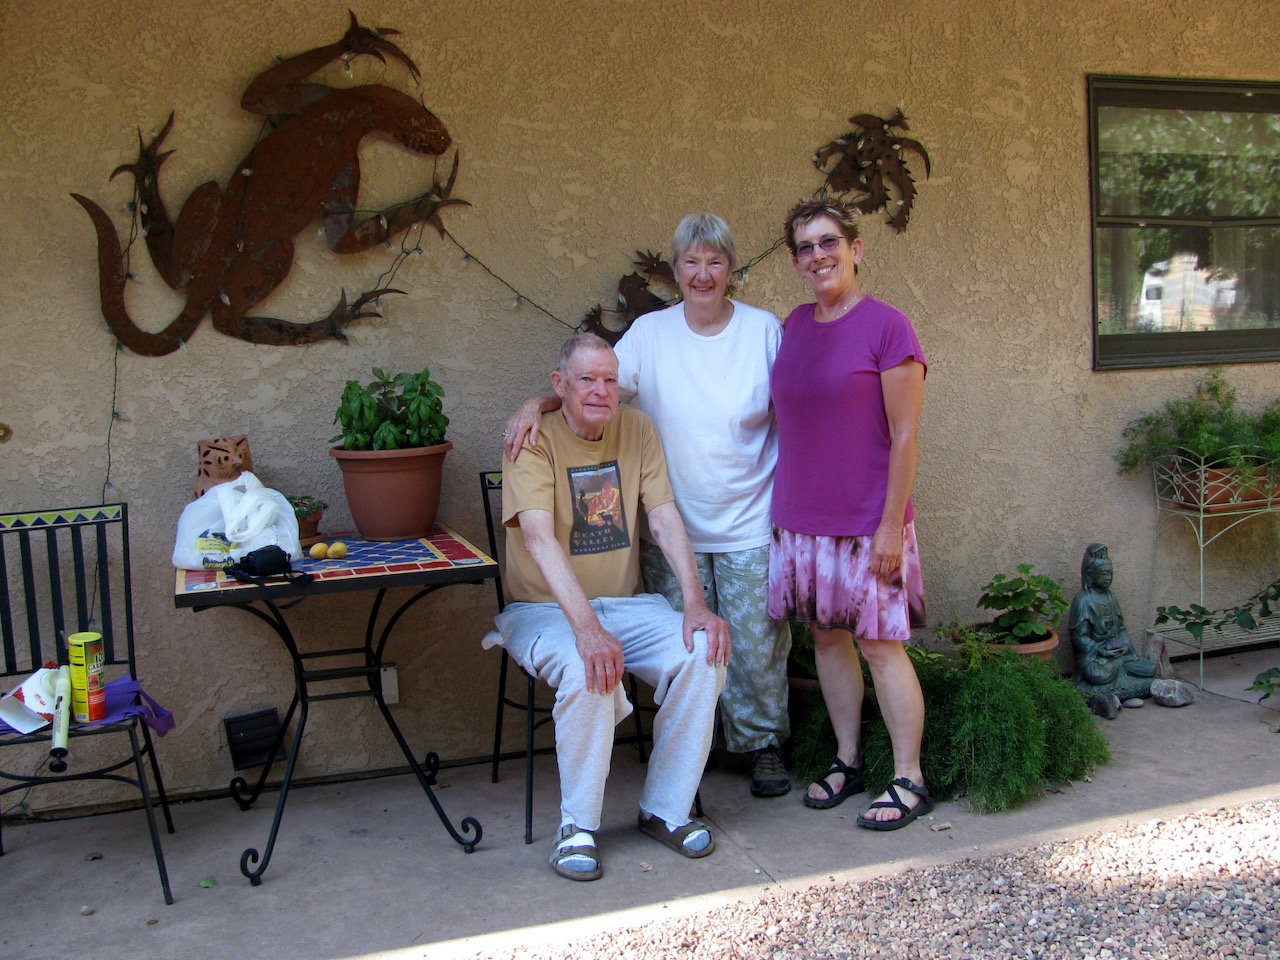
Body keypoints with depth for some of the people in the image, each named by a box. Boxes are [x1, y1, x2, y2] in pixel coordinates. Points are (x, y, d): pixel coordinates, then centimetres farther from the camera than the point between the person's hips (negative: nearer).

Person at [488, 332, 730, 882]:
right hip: (542, 609, -4)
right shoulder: (535, 440, -12)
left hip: (622, 604, 5)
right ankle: (578, 826, -13)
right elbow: (539, 537, -26)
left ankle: (665, 810, -5)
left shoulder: (636, 429, 4)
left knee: (703, 650, -21)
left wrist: (695, 603, -16)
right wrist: (586, 628, -39)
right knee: (589, 671, -35)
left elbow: (665, 518, -1)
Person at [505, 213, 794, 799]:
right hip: (672, 525, 1)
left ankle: (762, 745, 26)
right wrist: (538, 405, -22)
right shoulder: (649, 333, 0)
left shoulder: (764, 330, 0)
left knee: (757, 643, 5)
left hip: (750, 525, 0)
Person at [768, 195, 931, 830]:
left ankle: (909, 780, 13)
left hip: (867, 521, -6)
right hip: (801, 517, 6)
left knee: (880, 645, 0)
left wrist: (892, 525, -15)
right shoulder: (794, 326, 9)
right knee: (827, 637, 13)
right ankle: (847, 762, 27)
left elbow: (904, 436, -12)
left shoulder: (887, 327, -10)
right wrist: (783, 505, 12)